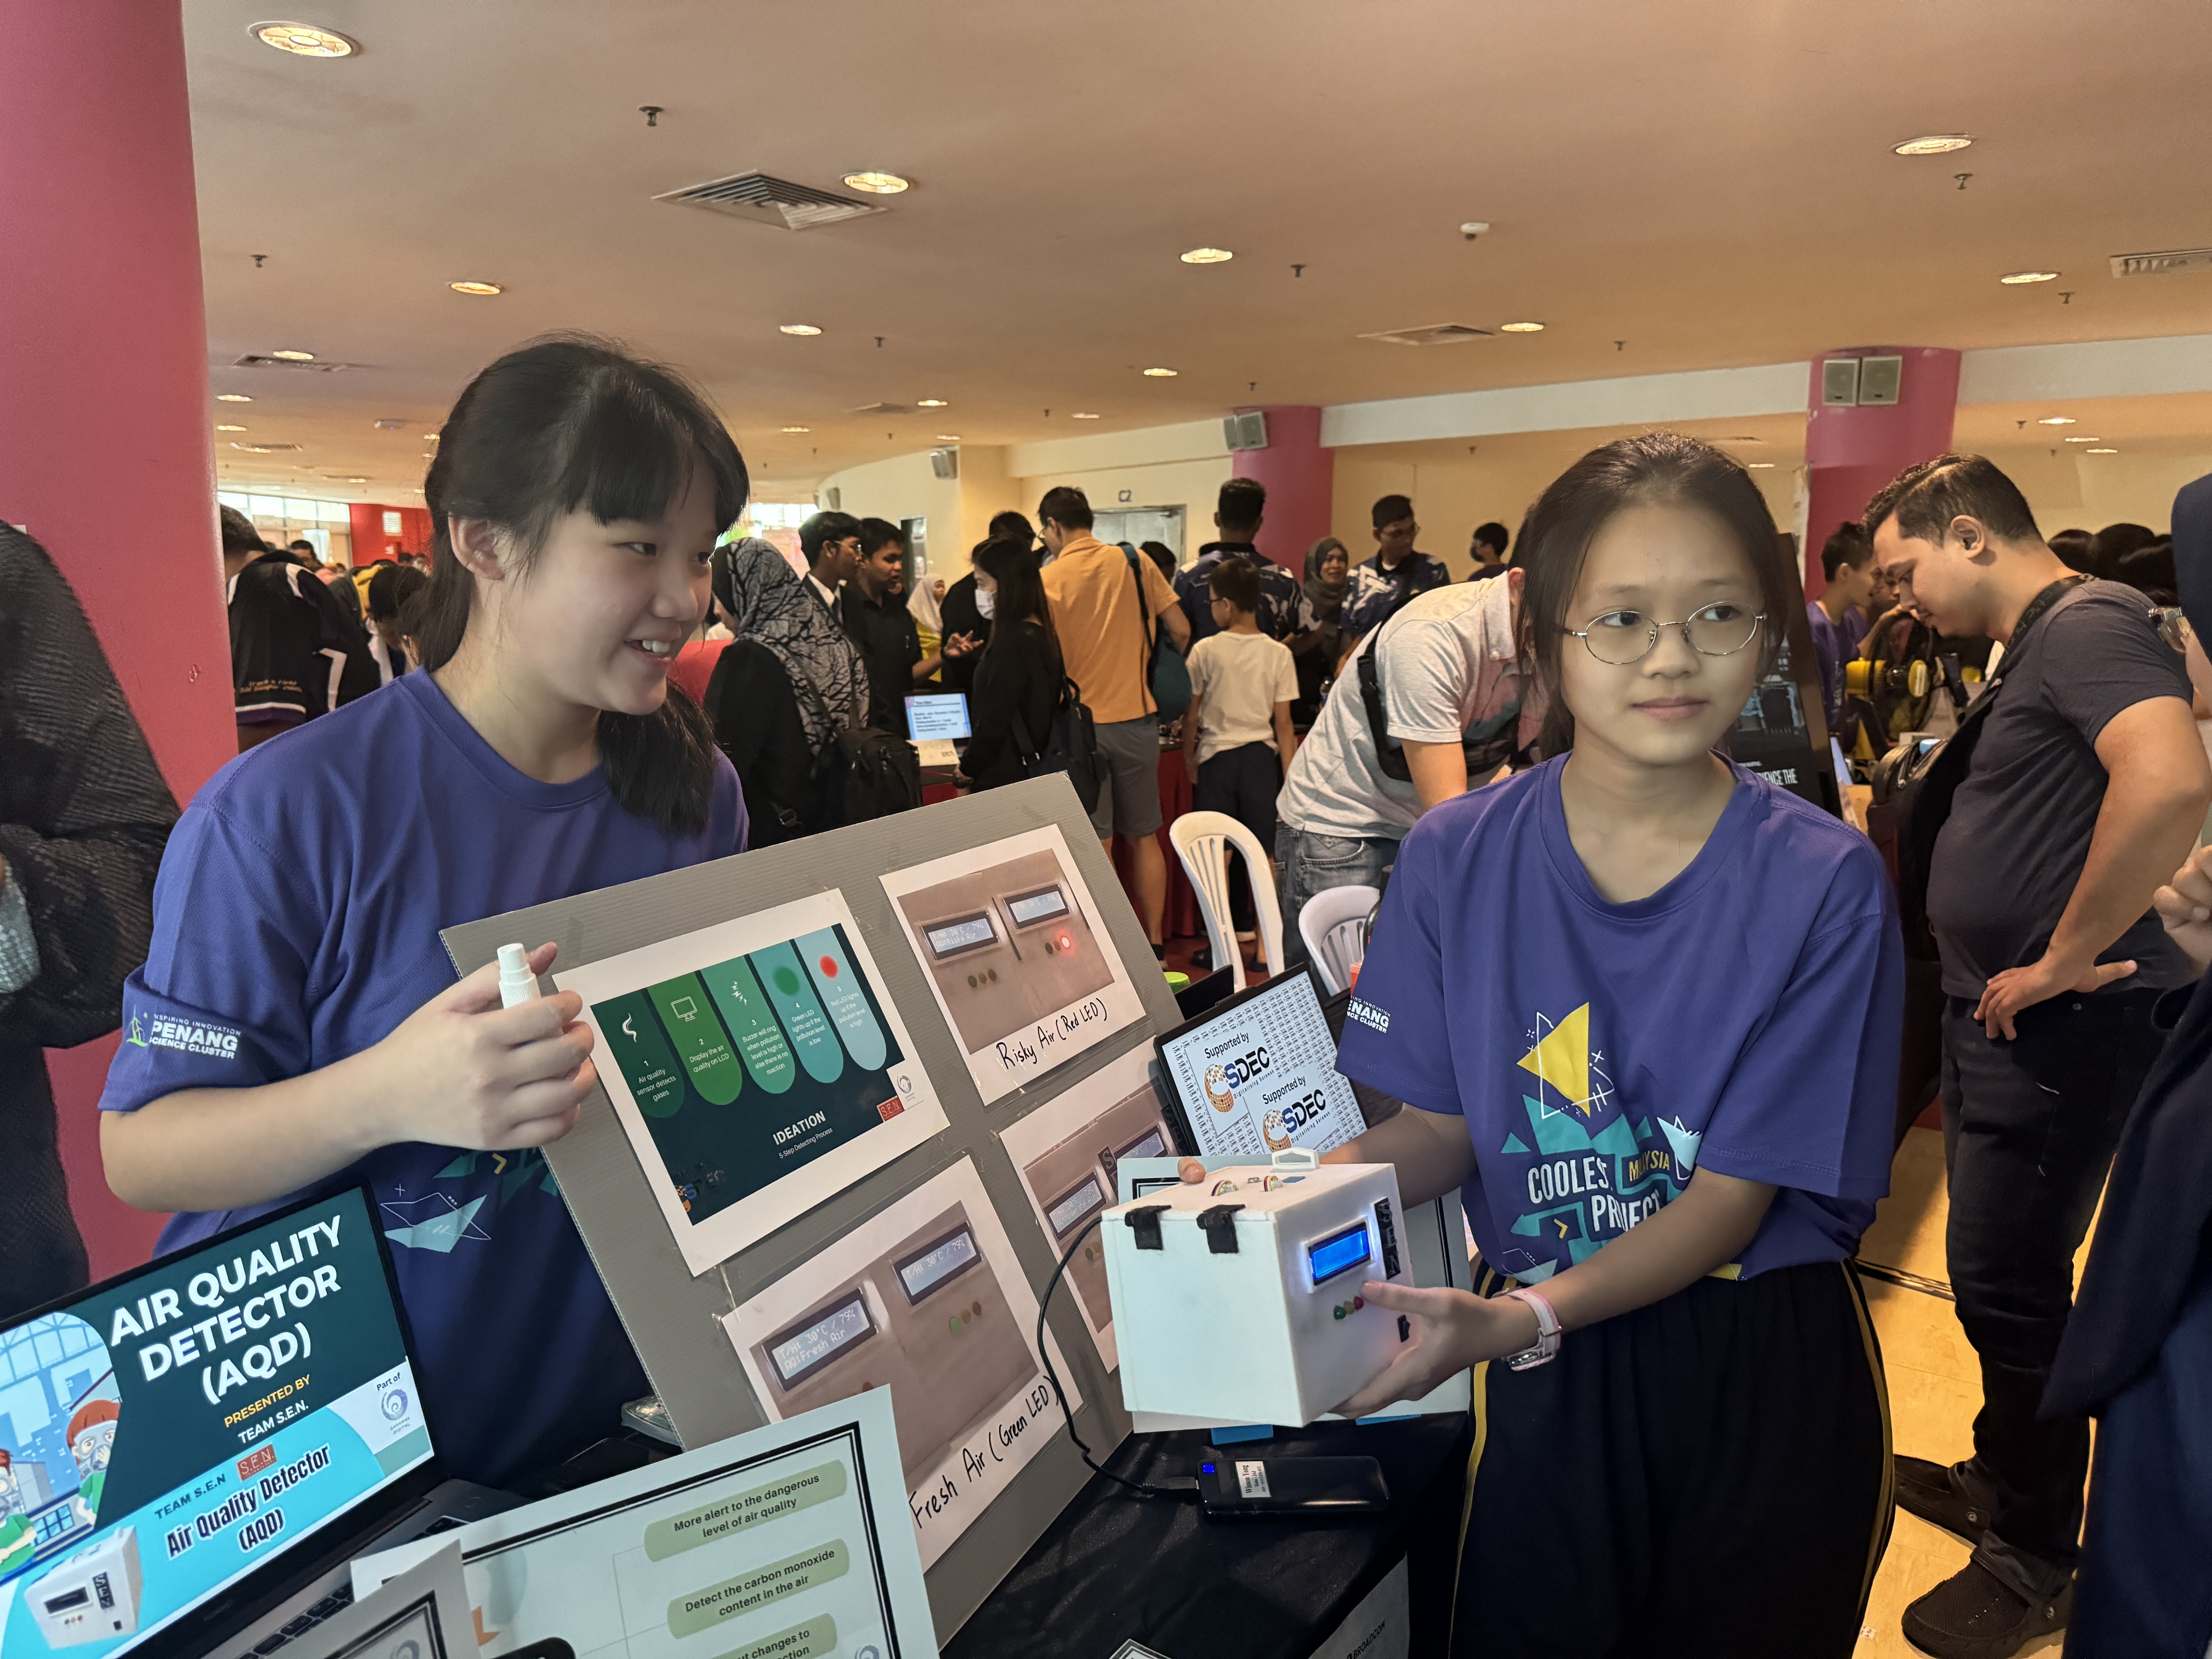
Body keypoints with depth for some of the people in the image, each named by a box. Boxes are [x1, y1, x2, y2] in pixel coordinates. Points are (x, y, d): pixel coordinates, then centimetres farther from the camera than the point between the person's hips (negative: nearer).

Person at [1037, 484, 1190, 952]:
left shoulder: (1048, 580, -6)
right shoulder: (1136, 564, 0)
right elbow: (1181, 632, 0)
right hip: (1137, 718, 2)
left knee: (1095, 845, 4)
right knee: (1145, 837, 13)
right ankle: (1153, 945, 19)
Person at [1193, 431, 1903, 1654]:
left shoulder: (1821, 885, -14)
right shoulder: (1457, 859, -8)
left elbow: (1733, 1197, -15)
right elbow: (1441, 1127, -2)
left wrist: (1520, 1317, -30)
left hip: (1762, 1370, -1)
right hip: (1547, 1369, 1)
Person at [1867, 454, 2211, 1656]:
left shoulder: (2088, 623, -17)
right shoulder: (2033, 646, 14)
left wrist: (2064, 962, -26)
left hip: (2065, 1024, -10)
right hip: (1999, 1016, 10)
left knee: (2005, 1281, 0)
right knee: (1995, 1271, 20)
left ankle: (2035, 1559, 18)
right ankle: (2003, 1480, 38)